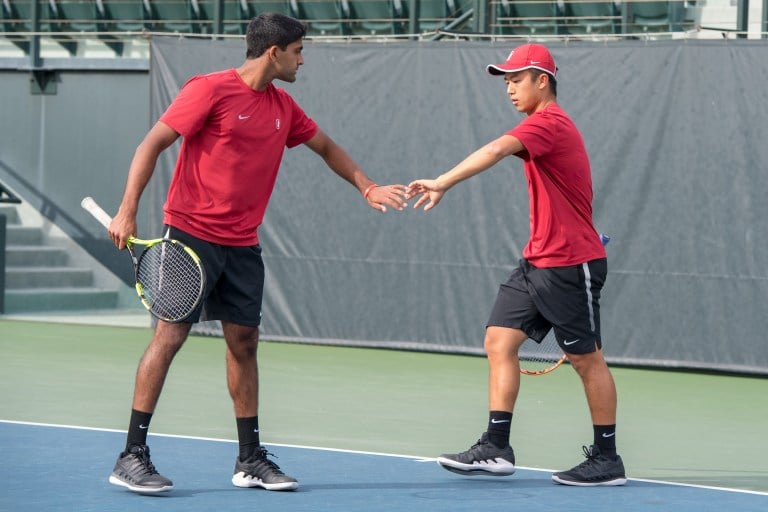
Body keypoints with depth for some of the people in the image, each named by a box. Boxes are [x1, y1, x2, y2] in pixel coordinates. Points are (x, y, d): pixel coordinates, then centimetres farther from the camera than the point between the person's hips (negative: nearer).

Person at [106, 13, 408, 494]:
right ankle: (132, 456, -6)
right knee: (171, 333, -9)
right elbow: (152, 144, -11)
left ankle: (250, 458, 15)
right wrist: (128, 210, -18)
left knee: (244, 341, 7)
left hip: (242, 245, 7)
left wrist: (368, 187, 20)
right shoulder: (210, 90, -10)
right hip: (192, 233, -7)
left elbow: (326, 146, 28)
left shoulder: (282, 106, 11)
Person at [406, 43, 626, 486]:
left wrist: (443, 183, -43)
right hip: (538, 263, 10)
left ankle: (607, 460, 9)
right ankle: (496, 448, 0)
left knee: (587, 359, 0)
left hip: (569, 264, -10)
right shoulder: (546, 124, 16)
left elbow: (496, 150, -33)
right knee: (499, 341, 2)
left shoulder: (549, 122, -16)